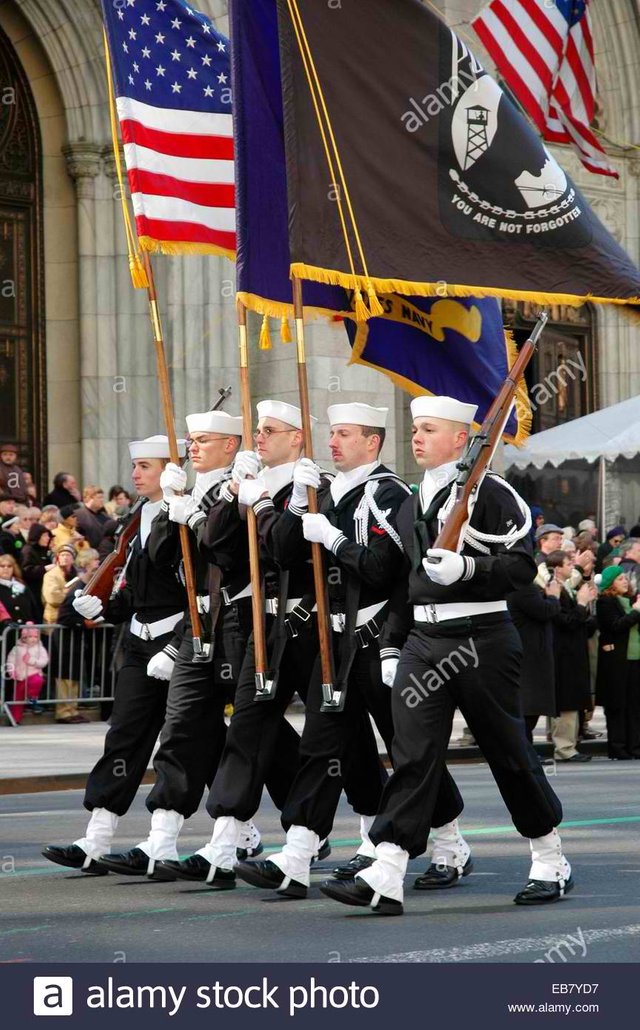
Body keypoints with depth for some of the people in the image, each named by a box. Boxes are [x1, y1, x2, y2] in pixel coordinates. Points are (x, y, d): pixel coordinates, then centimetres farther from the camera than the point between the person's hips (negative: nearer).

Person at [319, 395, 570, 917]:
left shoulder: (490, 491, -6)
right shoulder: (412, 503, 15)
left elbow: (523, 564, -11)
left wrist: (467, 567, -25)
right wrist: (391, 646, 17)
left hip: (482, 638, -5)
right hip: (423, 640, 5)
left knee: (509, 752, 5)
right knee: (412, 755, -5)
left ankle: (551, 865, 22)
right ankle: (385, 878, -13)